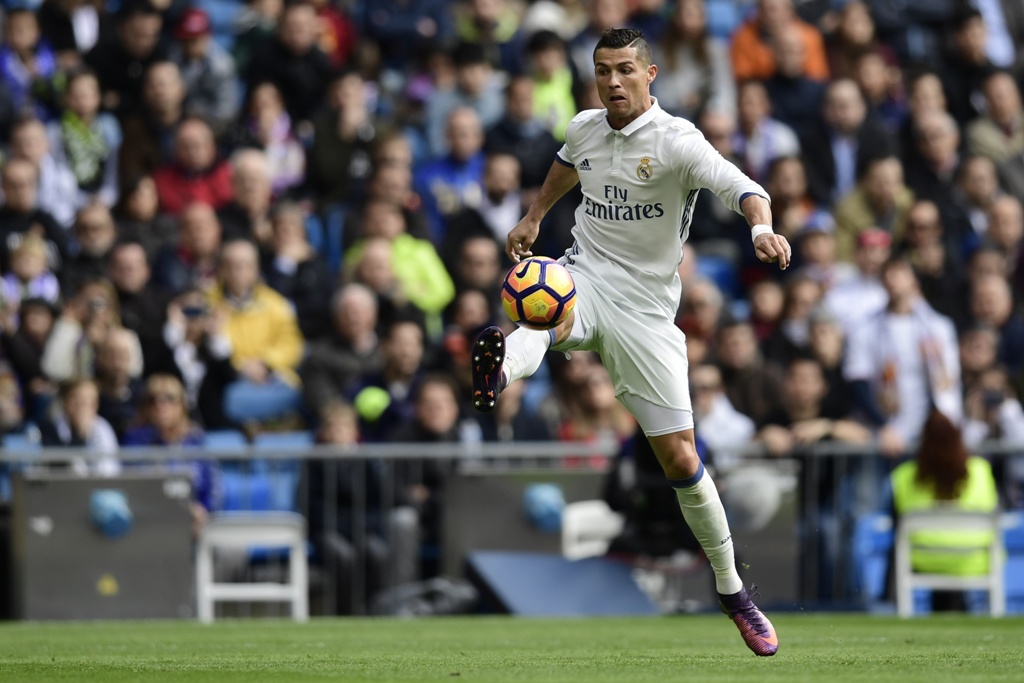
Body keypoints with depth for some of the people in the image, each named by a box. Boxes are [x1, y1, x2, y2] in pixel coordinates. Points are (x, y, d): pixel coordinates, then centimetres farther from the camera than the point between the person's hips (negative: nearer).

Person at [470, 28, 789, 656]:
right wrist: (535, 217, 34)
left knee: (681, 461, -2)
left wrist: (763, 227, -50)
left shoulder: (676, 140, -14)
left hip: (645, 309, -3)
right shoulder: (585, 129, 5)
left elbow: (739, 186, -31)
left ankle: (732, 589, 15)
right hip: (584, 279, 3)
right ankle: (499, 372, -72)